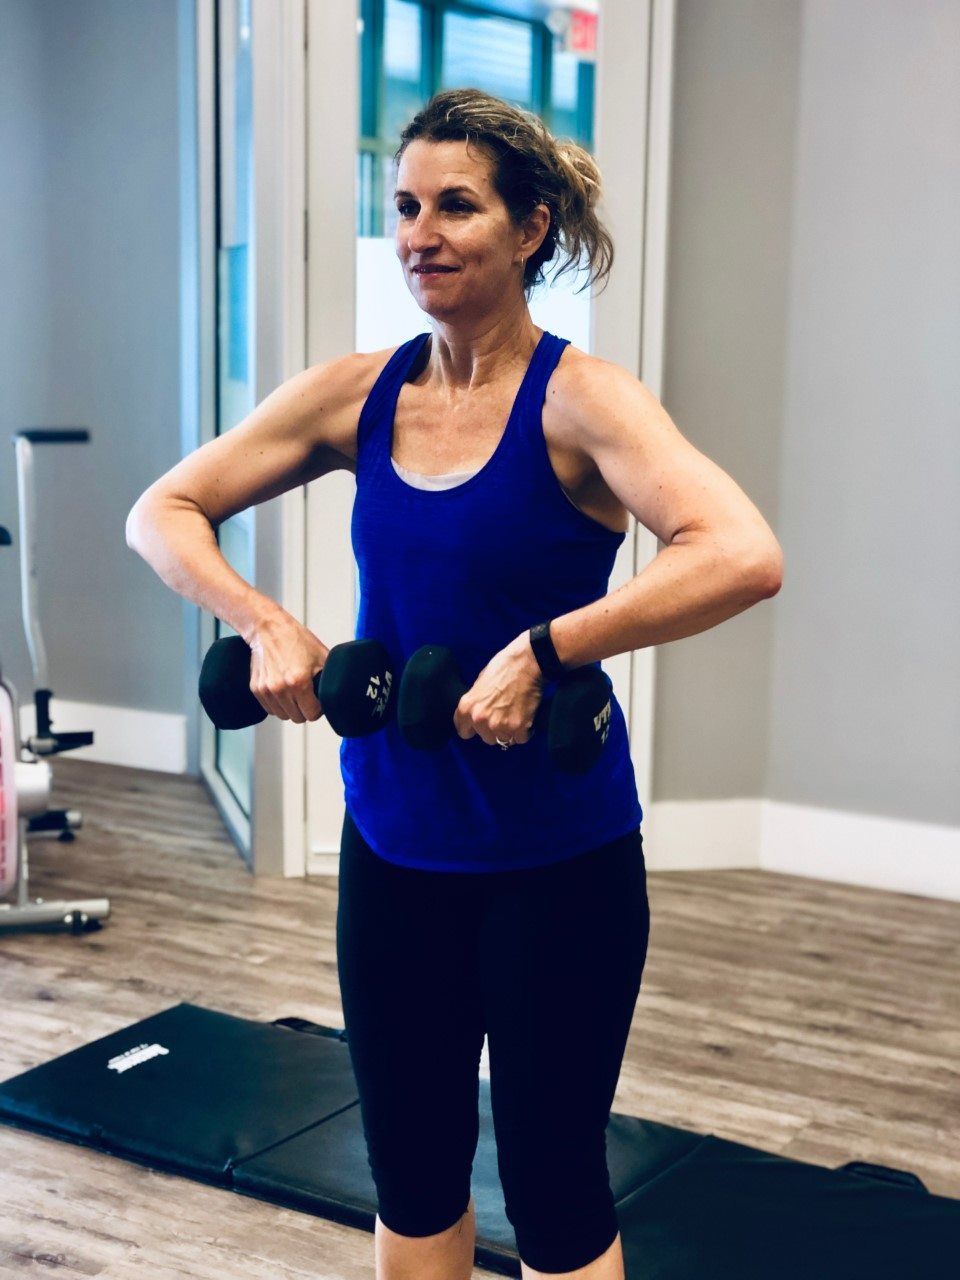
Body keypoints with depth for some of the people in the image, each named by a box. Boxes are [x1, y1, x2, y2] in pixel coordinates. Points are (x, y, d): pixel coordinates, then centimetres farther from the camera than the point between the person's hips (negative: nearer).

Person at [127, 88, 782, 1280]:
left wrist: (542, 649, -30)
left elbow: (744, 556, -29)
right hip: (392, 843, 5)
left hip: (557, 858, -4)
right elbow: (163, 511, 5)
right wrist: (264, 621, -11)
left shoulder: (580, 399, -14)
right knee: (410, 1174, 18)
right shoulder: (358, 391, 0)